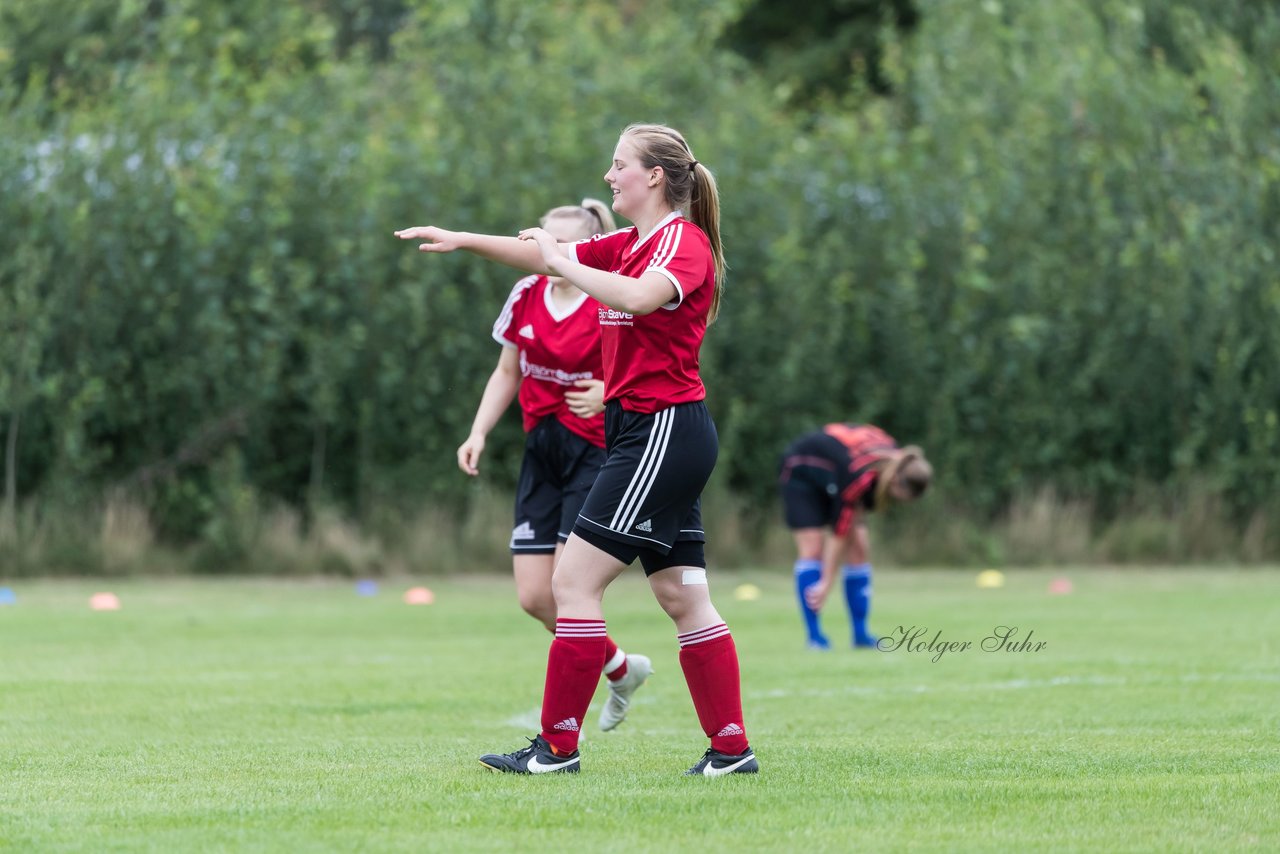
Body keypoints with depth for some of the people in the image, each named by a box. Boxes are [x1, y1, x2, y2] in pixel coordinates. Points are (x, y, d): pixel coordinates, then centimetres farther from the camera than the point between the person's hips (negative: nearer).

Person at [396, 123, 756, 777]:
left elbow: (639, 296, -32)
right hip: (645, 435, 10)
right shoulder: (629, 245, 17)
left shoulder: (684, 241, -11)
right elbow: (543, 256, 19)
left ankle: (557, 746, -6)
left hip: (663, 431, -10)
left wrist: (564, 262, -22)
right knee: (683, 600, 8)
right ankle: (731, 747, 8)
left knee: (574, 582, -9)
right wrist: (462, 241, 8)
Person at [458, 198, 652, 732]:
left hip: (596, 451, -6)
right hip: (541, 450, 6)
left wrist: (609, 395, -28)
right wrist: (479, 433, 6)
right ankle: (622, 669, 26)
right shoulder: (526, 296, 5)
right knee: (533, 596, 1)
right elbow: (507, 374, 16)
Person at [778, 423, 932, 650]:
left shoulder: (896, 458, -20)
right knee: (812, 547, -17)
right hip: (800, 473, -7)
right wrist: (827, 582, -29)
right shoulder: (859, 476, -41)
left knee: (858, 548, -3)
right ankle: (815, 638, -15)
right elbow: (838, 531, -34)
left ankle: (861, 634, -1)